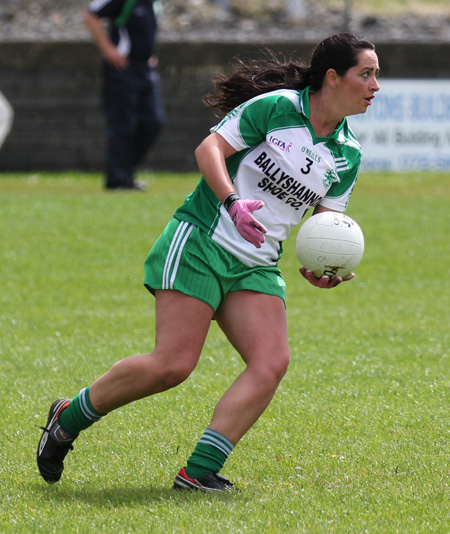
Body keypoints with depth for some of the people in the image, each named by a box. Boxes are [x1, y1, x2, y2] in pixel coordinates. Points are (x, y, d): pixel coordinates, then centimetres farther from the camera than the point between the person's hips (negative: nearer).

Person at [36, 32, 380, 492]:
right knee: (172, 364, -15)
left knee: (272, 363, -16)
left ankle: (198, 471, -15)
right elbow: (209, 148, -10)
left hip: (256, 265, 7)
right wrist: (233, 202, -25)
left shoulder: (347, 156, 10)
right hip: (201, 243, -7)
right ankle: (69, 417, 7)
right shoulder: (275, 107, -8)